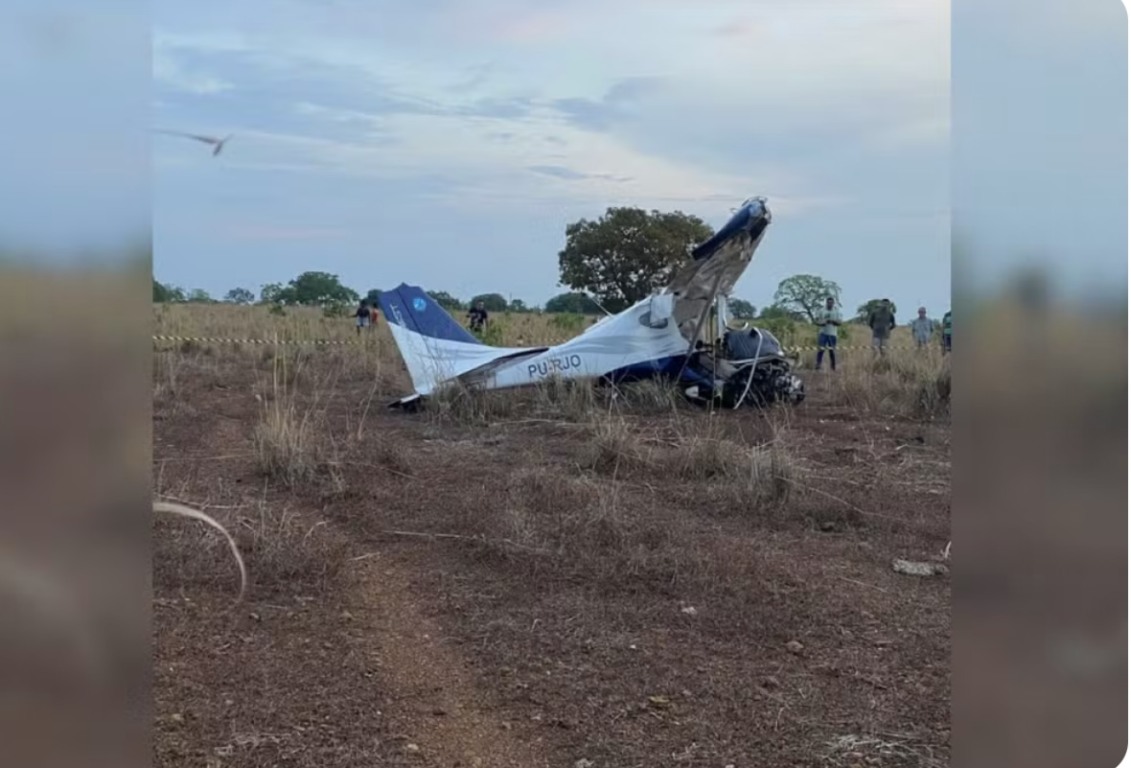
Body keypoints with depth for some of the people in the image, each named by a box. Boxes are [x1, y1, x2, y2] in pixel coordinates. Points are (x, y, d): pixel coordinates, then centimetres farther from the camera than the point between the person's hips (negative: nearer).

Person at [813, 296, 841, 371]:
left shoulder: (837, 311, 5)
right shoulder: (821, 310, 3)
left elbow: (839, 323, 0)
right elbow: (816, 320, 3)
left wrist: (832, 321, -18)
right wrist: (822, 323, -18)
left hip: (832, 334, 1)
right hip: (823, 333, -1)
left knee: (832, 351, 2)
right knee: (820, 350, -10)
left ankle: (833, 367, 9)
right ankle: (818, 366, -7)